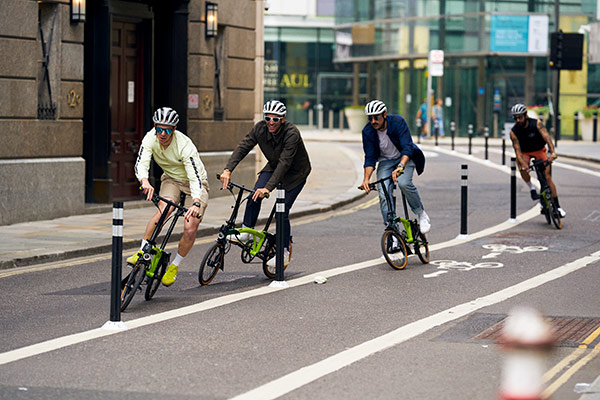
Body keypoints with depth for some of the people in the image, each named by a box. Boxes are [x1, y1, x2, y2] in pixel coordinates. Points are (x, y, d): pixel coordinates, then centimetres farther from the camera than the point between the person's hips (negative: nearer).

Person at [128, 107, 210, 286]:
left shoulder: (185, 146, -32)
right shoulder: (151, 138, -21)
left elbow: (195, 178, -38)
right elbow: (141, 163, -31)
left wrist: (196, 203, -54)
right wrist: (145, 182, -53)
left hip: (194, 182, -3)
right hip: (171, 179, 3)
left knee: (190, 229, -15)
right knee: (163, 209, -28)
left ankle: (174, 266, 7)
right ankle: (142, 251, -20)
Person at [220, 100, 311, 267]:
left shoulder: (292, 133, -33)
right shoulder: (260, 128, -18)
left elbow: (284, 162, -39)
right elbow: (242, 147, -23)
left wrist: (268, 188, -47)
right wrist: (228, 169, -38)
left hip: (295, 172, -5)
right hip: (274, 167, 5)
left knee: (282, 212, -11)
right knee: (255, 195, -19)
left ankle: (284, 252, 3)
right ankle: (246, 231, -4)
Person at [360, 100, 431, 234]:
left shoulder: (398, 122, -26)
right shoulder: (367, 131, -17)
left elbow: (407, 148, -35)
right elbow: (370, 158, -15)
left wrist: (400, 167, -53)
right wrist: (366, 178, -32)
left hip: (405, 158, -3)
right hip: (385, 161, 3)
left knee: (404, 183, -31)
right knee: (384, 195, -17)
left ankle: (421, 214, -8)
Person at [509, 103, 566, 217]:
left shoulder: (536, 123, -25)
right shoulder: (513, 131, -21)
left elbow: (546, 136, -38)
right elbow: (517, 150, -26)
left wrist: (552, 152, -55)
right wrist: (523, 163, -45)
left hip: (539, 150, -1)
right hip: (525, 153, 1)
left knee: (547, 176, -12)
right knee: (522, 168, -33)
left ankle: (557, 206, -6)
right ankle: (531, 188, -8)